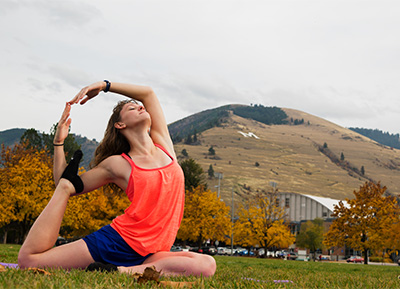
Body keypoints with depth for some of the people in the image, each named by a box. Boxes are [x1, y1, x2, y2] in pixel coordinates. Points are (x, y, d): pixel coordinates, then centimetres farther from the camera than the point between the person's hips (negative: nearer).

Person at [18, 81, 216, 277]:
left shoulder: (163, 145, 13)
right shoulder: (117, 164, 5)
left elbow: (147, 93, 20)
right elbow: (67, 187, 11)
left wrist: (103, 85, 17)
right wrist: (59, 141, 4)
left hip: (147, 255, 3)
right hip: (116, 242, -3)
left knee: (207, 265, -31)